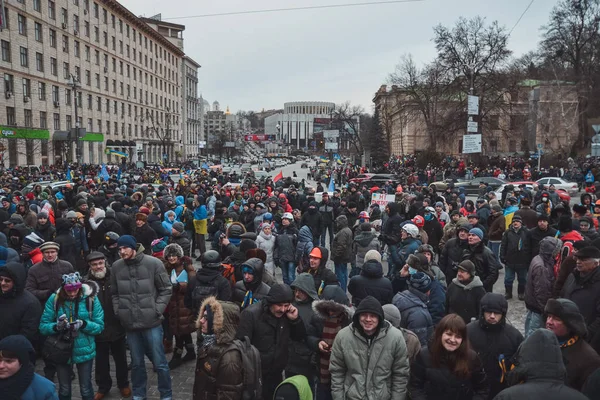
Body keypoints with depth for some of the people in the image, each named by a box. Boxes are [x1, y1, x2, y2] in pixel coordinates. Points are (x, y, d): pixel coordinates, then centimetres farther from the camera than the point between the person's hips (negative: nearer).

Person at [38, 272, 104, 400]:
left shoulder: (91, 298, -11)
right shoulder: (54, 299, -8)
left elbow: (99, 326, -8)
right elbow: (43, 326, -8)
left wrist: (83, 324, -26)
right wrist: (57, 326, -27)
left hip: (84, 350, -1)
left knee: (86, 389, 13)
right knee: (64, 390, 18)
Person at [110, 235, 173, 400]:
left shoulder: (153, 263, -9)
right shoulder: (116, 266, 1)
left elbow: (166, 289, -3)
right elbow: (114, 293, 13)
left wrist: (156, 311, -9)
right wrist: (119, 312, 3)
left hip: (152, 322, -3)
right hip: (130, 323, 3)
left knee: (159, 362, 5)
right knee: (136, 362, 18)